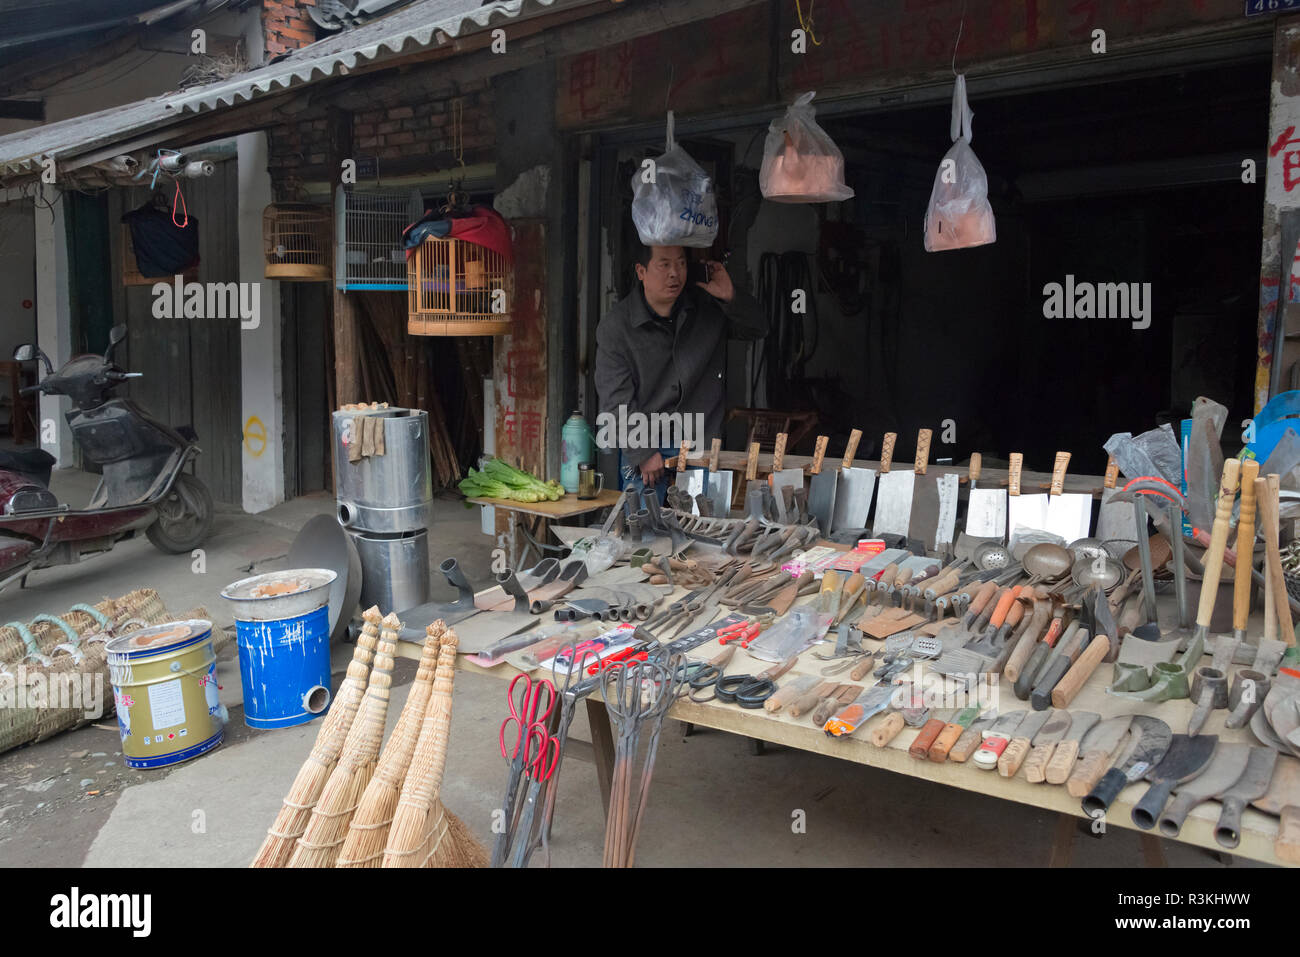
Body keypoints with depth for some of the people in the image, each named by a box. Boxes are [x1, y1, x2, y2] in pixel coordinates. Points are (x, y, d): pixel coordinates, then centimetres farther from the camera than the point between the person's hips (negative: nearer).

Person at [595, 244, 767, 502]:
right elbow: (616, 400, -9)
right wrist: (643, 453, -14)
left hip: (701, 442, 3)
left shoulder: (707, 306, 3)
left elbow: (758, 330, 10)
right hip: (644, 445, -2)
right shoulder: (615, 327, -6)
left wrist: (731, 297, -10)